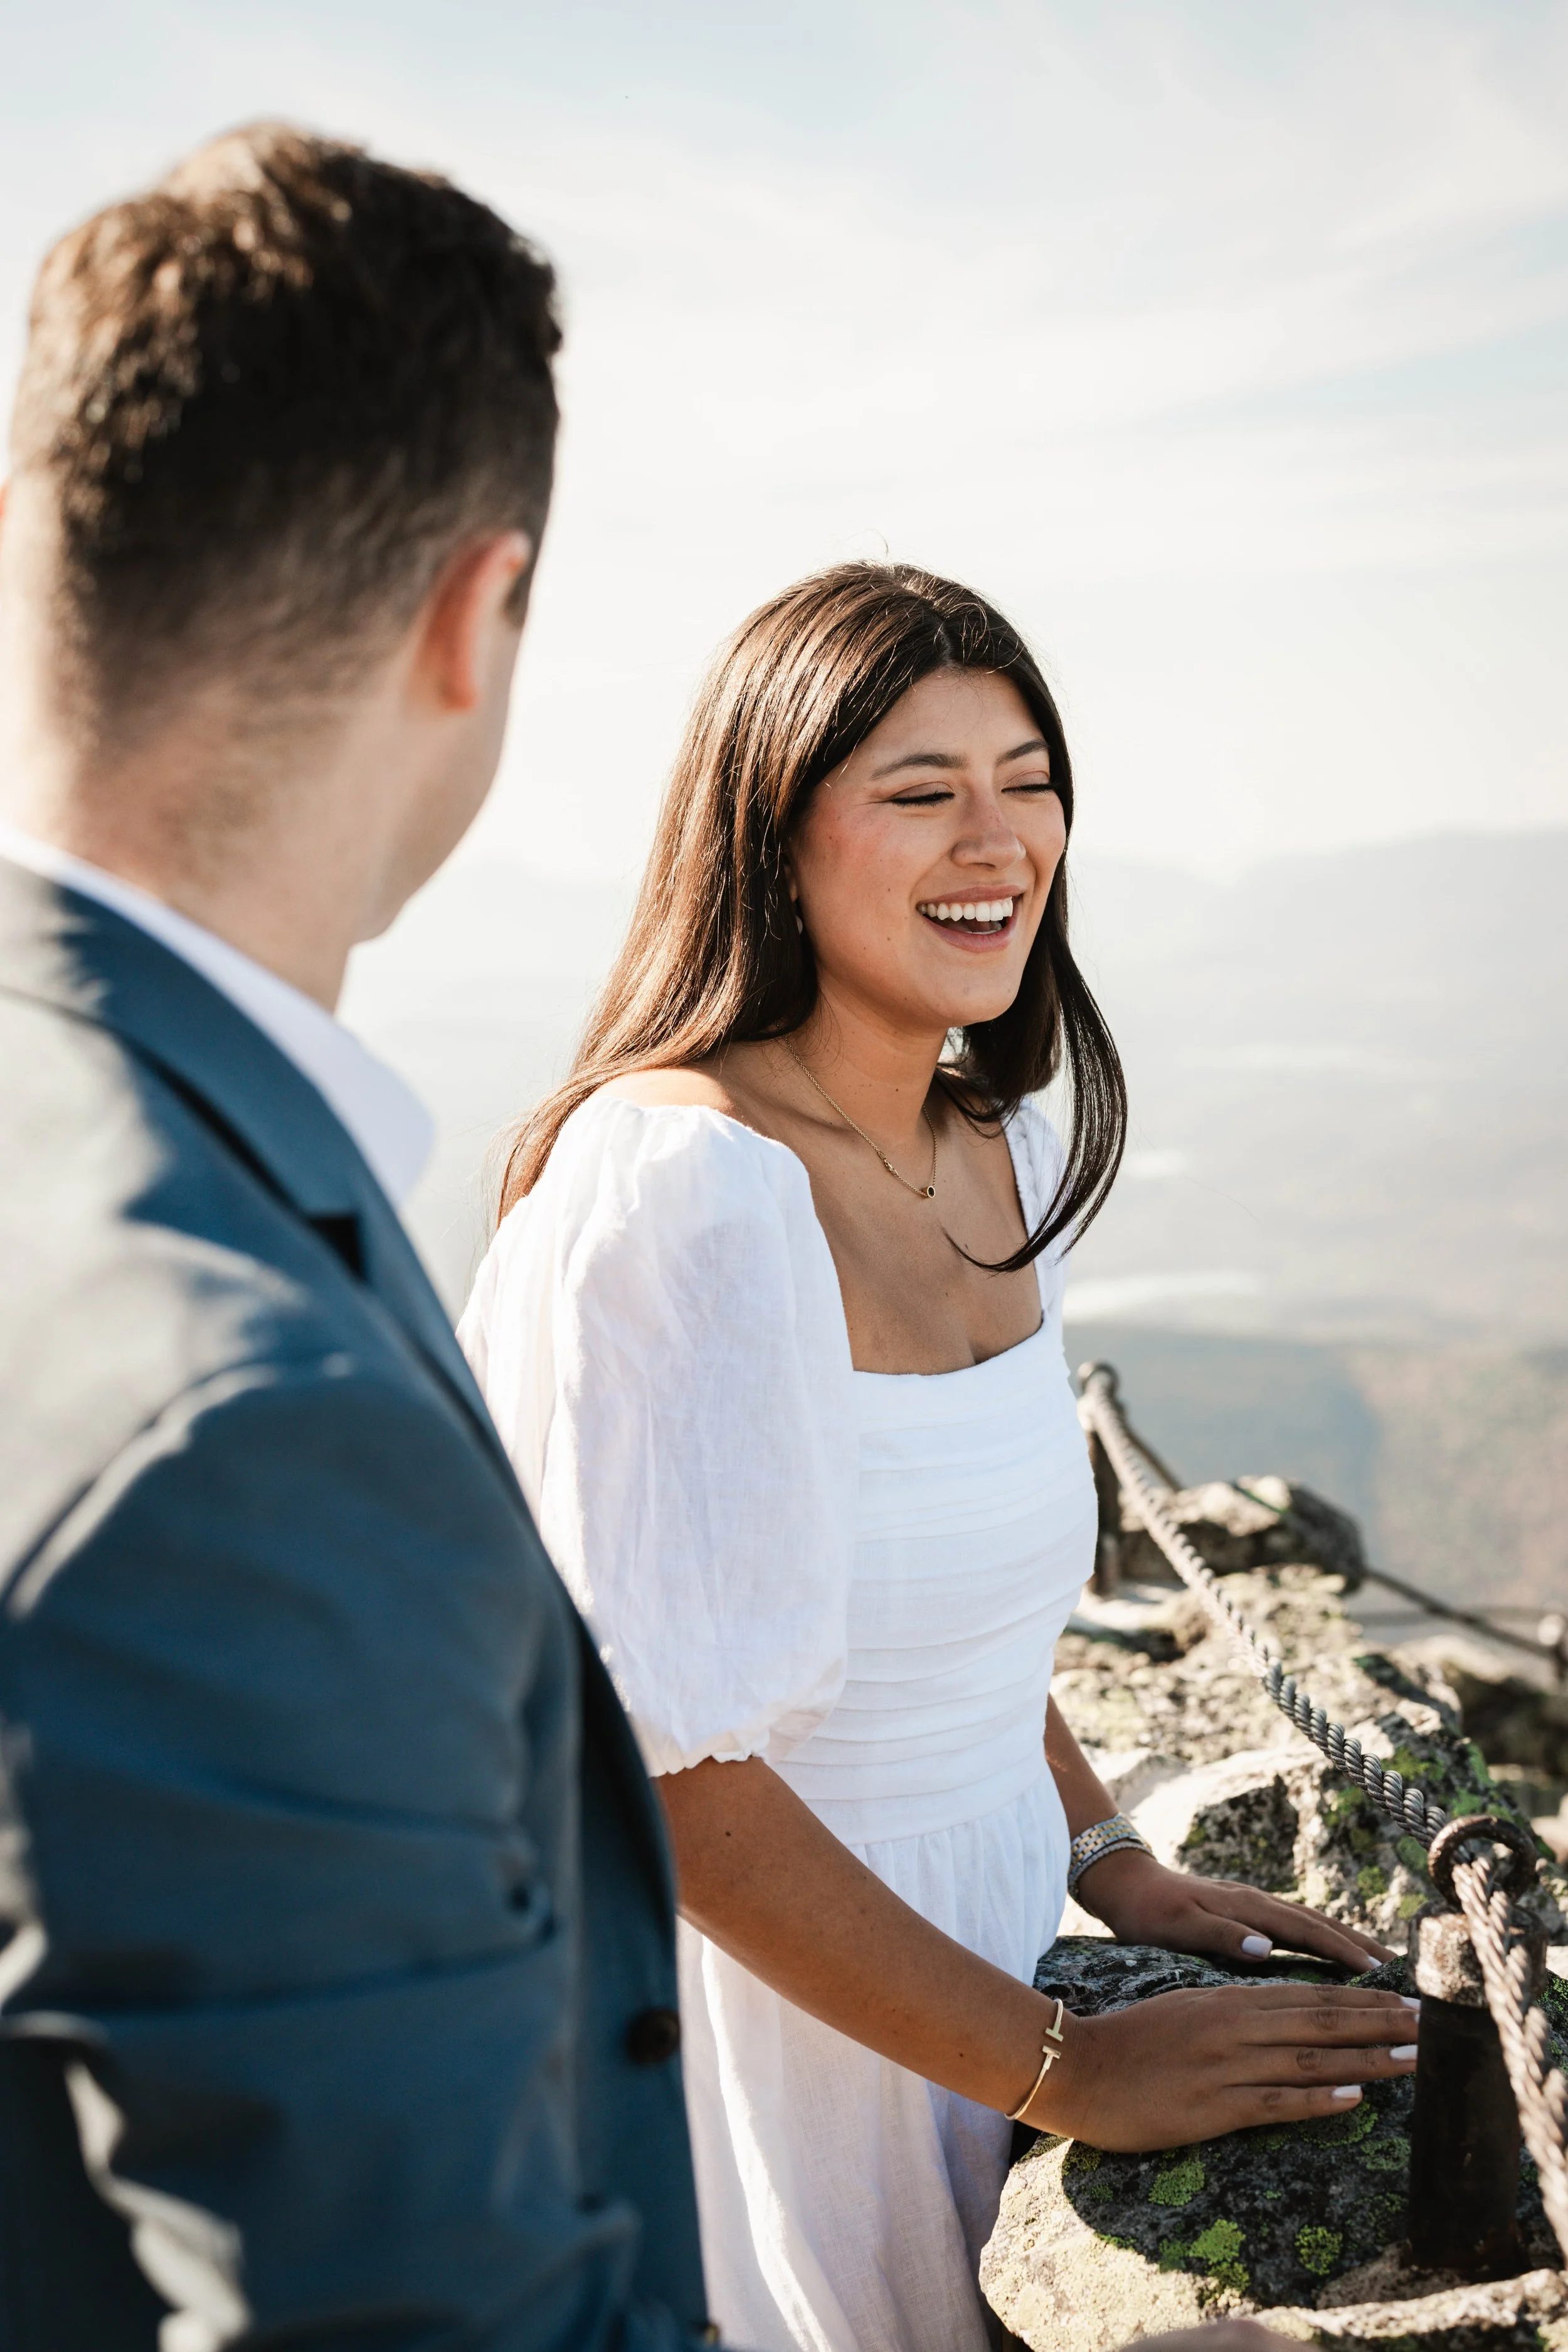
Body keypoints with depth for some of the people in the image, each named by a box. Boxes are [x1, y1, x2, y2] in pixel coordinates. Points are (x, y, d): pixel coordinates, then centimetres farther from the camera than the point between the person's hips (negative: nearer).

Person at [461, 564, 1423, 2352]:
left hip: (975, 1928, 7)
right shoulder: (671, 1183, -26)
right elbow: (666, 1766, -26)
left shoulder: (1004, 1147, 0)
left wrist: (1110, 1865, 3)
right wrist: (1066, 2070, -19)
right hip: (750, 1990, -7)